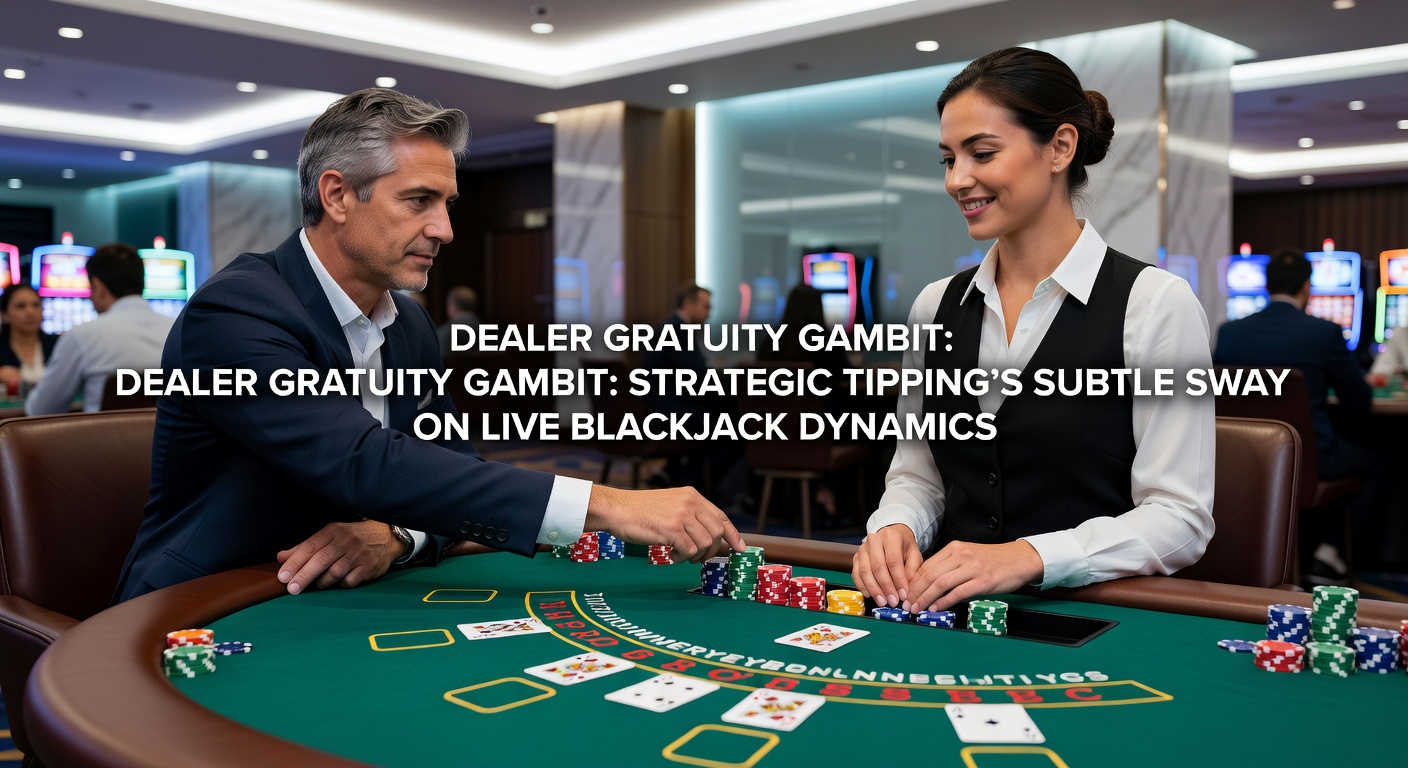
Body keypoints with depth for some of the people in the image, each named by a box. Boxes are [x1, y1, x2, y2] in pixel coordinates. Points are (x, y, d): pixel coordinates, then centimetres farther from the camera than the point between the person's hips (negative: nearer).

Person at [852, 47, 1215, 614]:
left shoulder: (1154, 304, -5)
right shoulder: (935, 306, 11)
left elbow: (1179, 520, -9)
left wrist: (1026, 557, -23)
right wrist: (894, 530, -9)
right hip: (953, 609, 4)